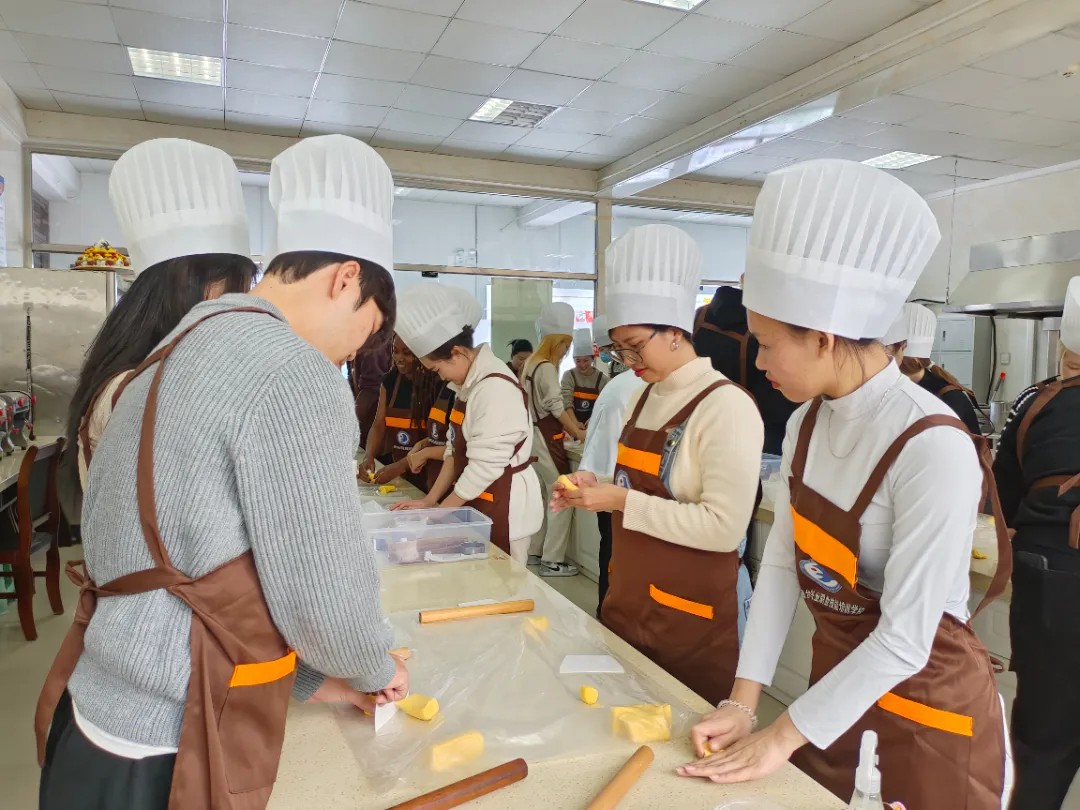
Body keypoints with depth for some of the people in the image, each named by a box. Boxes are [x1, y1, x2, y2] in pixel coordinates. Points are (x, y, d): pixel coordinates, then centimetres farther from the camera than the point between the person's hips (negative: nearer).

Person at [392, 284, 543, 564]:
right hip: (478, 503, 9)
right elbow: (456, 451, 11)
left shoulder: (496, 388, -22)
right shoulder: (471, 383, 8)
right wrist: (429, 501, 6)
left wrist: (438, 511, -11)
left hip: (504, 507, -9)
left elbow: (485, 466, -22)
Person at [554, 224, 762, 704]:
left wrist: (622, 502, -23)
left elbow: (724, 527, -24)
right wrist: (599, 489, -3)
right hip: (629, 605, 7)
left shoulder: (727, 407, -18)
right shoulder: (644, 398, 7)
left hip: (693, 617, -7)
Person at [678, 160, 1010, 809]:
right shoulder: (808, 425, -6)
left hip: (932, 705, -6)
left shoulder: (934, 448, -29)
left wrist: (782, 737, -17)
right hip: (838, 678, 6)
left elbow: (905, 639, -25)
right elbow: (781, 564, -5)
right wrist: (744, 700, -7)